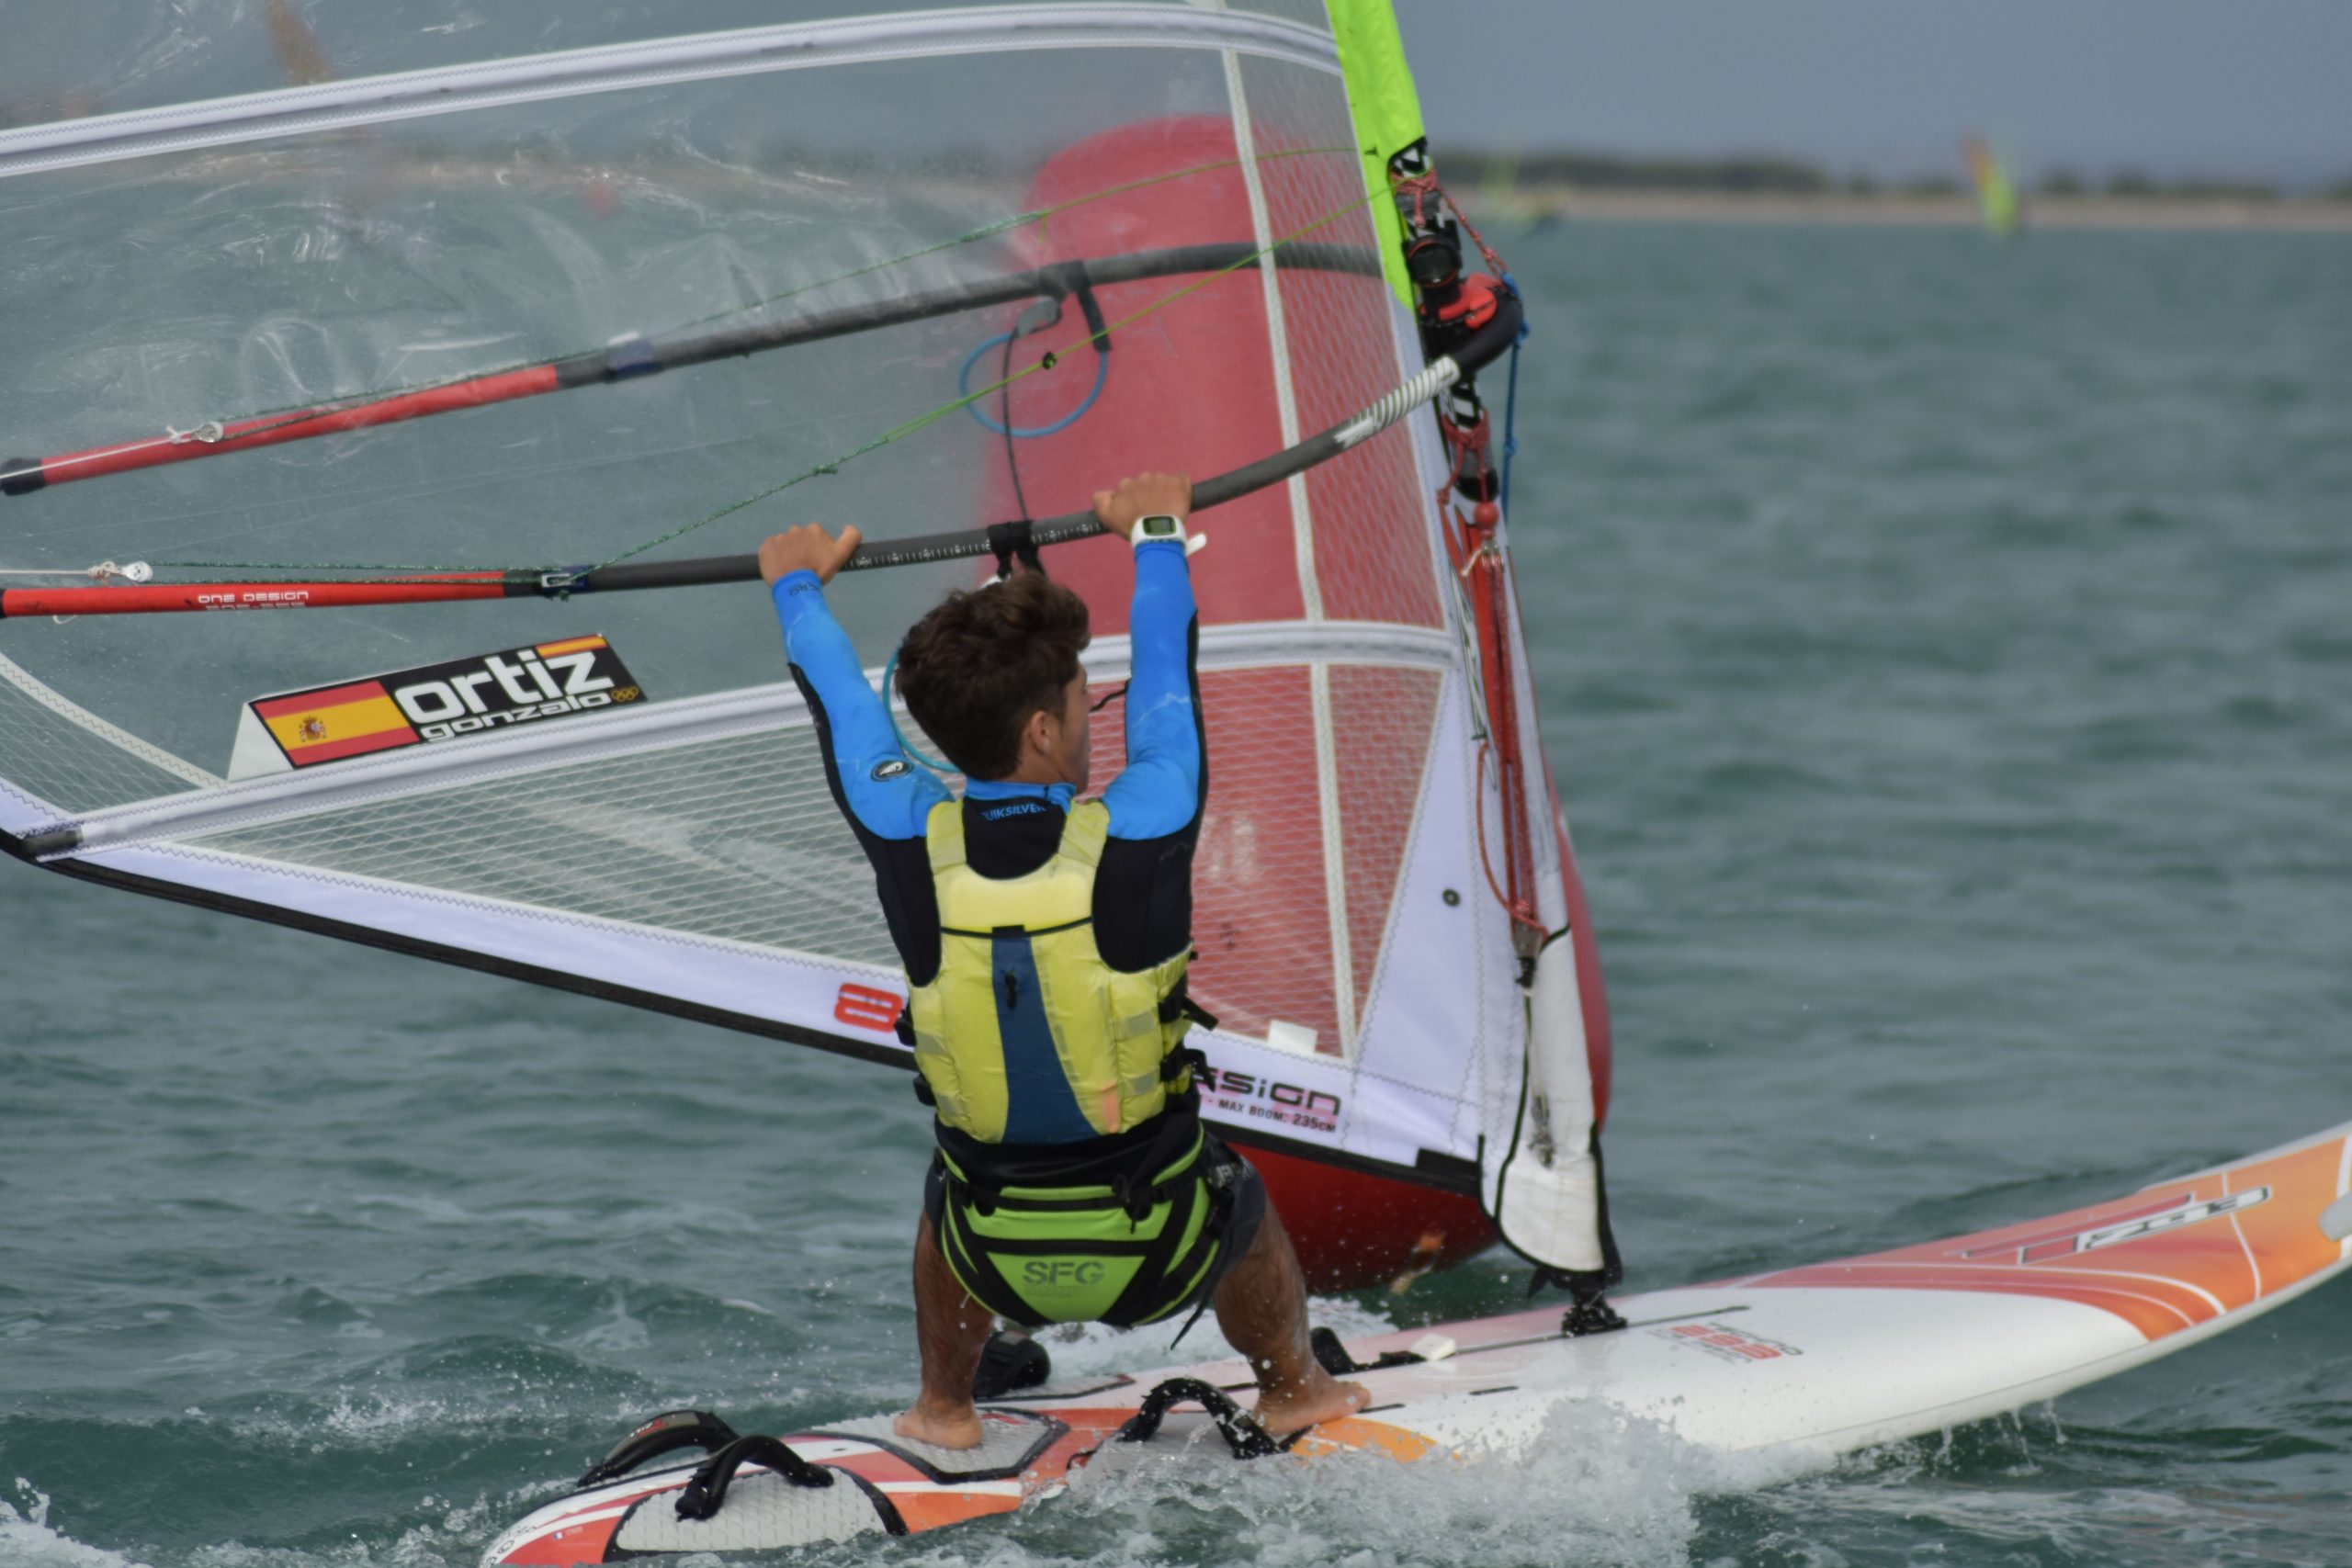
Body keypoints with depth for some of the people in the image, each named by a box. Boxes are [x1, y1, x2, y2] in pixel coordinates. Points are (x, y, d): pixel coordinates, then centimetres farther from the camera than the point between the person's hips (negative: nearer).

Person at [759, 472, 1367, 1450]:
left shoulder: (910, 846, -16)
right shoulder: (1140, 837, -22)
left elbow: (842, 708, 5)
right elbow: (1167, 676, -2)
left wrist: (800, 587, 25)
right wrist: (1156, 535, 18)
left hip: (999, 1265, 1)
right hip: (1163, 1257, -1)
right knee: (1240, 1196, 34)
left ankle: (945, 1409, 48)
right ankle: (1292, 1391, 53)